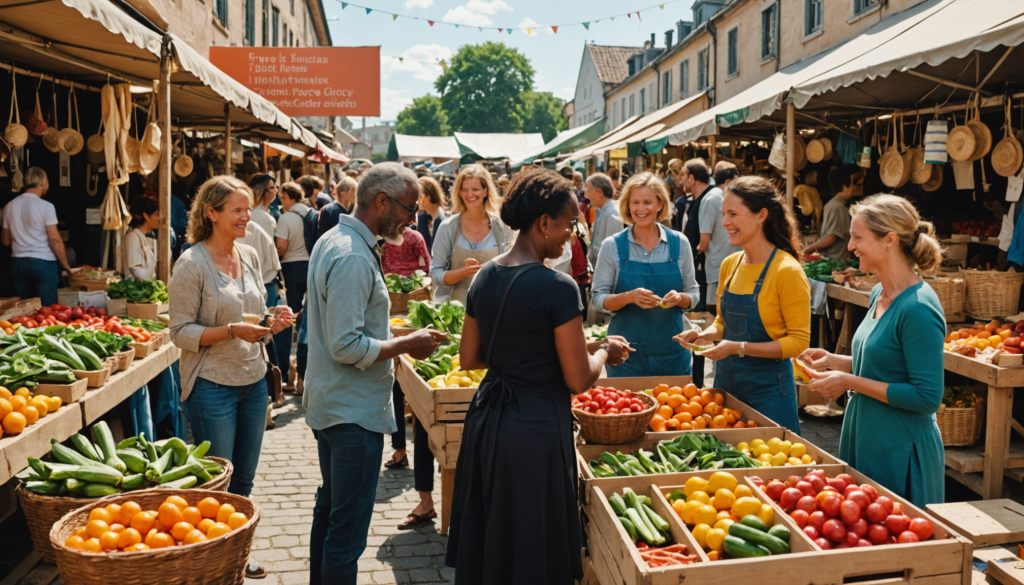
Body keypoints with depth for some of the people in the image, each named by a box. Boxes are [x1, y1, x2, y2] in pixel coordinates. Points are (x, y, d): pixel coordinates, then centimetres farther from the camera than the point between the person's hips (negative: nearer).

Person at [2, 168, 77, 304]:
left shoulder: (10, 206, 6)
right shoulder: (46, 206, -10)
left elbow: (5, 241, 11)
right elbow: (55, 240, -14)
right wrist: (66, 266, -7)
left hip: (18, 262, 5)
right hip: (43, 262, -5)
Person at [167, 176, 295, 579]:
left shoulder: (250, 256, 5)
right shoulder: (192, 265, -14)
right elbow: (181, 332, -13)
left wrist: (274, 322, -5)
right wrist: (230, 331, -25)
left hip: (254, 380, 6)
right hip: (212, 385, -6)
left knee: (244, 479, 17)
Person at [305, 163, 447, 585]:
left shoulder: (333, 241, 10)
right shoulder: (353, 258, -23)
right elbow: (346, 347, -26)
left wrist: (398, 336, 13)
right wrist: (406, 344, -15)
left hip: (329, 404, 11)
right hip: (355, 411, -11)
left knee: (329, 510, 23)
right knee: (347, 533, -1)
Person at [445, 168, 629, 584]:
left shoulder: (484, 278, 3)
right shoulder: (558, 287, -19)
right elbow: (578, 381, -14)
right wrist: (604, 351, 3)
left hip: (485, 421, 8)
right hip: (536, 429, -7)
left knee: (485, 544, 21)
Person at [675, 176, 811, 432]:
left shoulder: (787, 271, -15)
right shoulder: (730, 265, 5)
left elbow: (799, 341, -15)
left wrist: (740, 348, -22)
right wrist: (704, 335, -4)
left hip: (767, 385, -6)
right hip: (726, 379, 6)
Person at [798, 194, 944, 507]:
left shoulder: (918, 308, -21)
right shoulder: (879, 294, 7)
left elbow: (927, 397, -23)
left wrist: (851, 382, -20)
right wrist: (833, 361, 3)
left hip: (900, 451, -9)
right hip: (865, 440, 9)